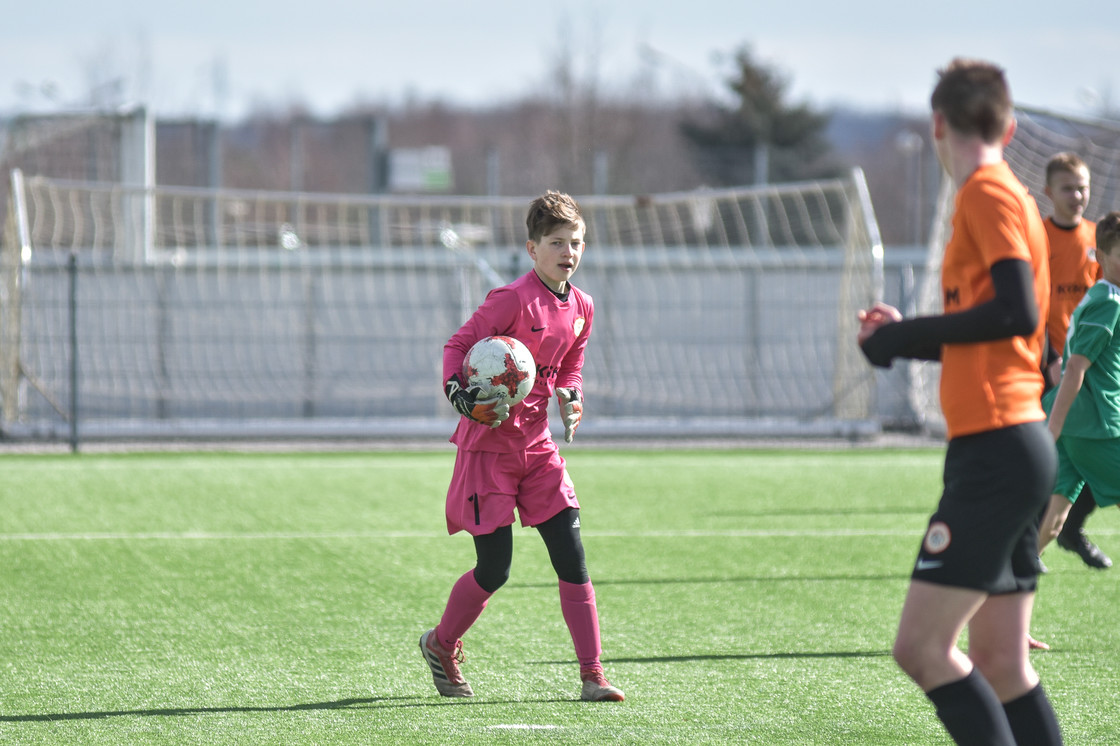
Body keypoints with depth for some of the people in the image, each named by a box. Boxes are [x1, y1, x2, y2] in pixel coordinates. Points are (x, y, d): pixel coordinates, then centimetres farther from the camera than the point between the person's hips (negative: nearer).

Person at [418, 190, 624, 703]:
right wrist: (458, 392, -29)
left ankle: (592, 675, -2)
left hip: (536, 443, 6)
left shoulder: (581, 307, 7)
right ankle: (441, 645, 24)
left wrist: (571, 400, 0)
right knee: (494, 569, -3)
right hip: (489, 443, -6)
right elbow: (459, 344, -13)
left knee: (572, 557, -3)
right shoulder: (514, 300, -16)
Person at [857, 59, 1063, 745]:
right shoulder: (1011, 195, 21)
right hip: (1014, 447, 10)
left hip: (996, 449, -10)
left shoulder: (987, 192, -8)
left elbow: (1017, 312, -20)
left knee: (921, 646, -14)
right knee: (1001, 666, 9)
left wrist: (908, 335, -10)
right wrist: (910, 337, 24)